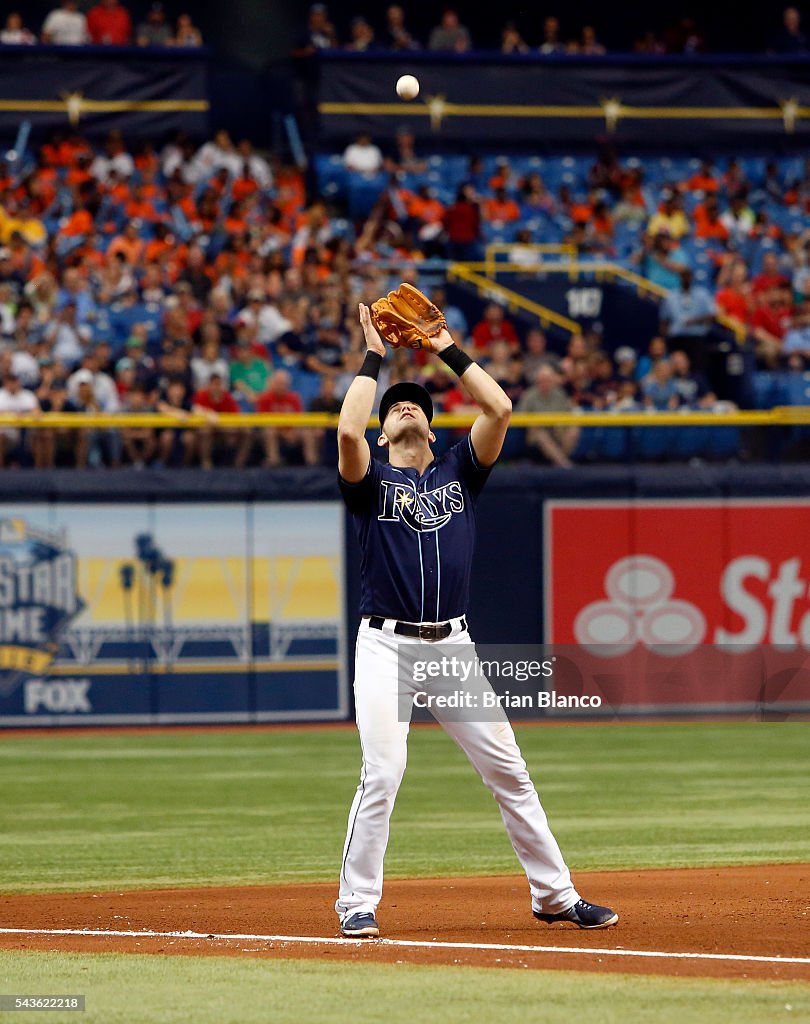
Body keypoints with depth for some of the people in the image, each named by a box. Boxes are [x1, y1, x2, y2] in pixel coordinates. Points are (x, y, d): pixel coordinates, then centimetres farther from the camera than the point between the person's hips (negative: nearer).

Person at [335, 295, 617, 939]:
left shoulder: (460, 474, 15)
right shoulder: (371, 482, 6)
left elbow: (499, 409, 2)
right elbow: (348, 432, -15)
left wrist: (449, 351, 6)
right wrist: (374, 359, -5)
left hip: (453, 646, 3)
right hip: (387, 646, -3)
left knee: (508, 771, 4)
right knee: (382, 776, -13)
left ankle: (556, 895, 10)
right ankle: (358, 904, -3)